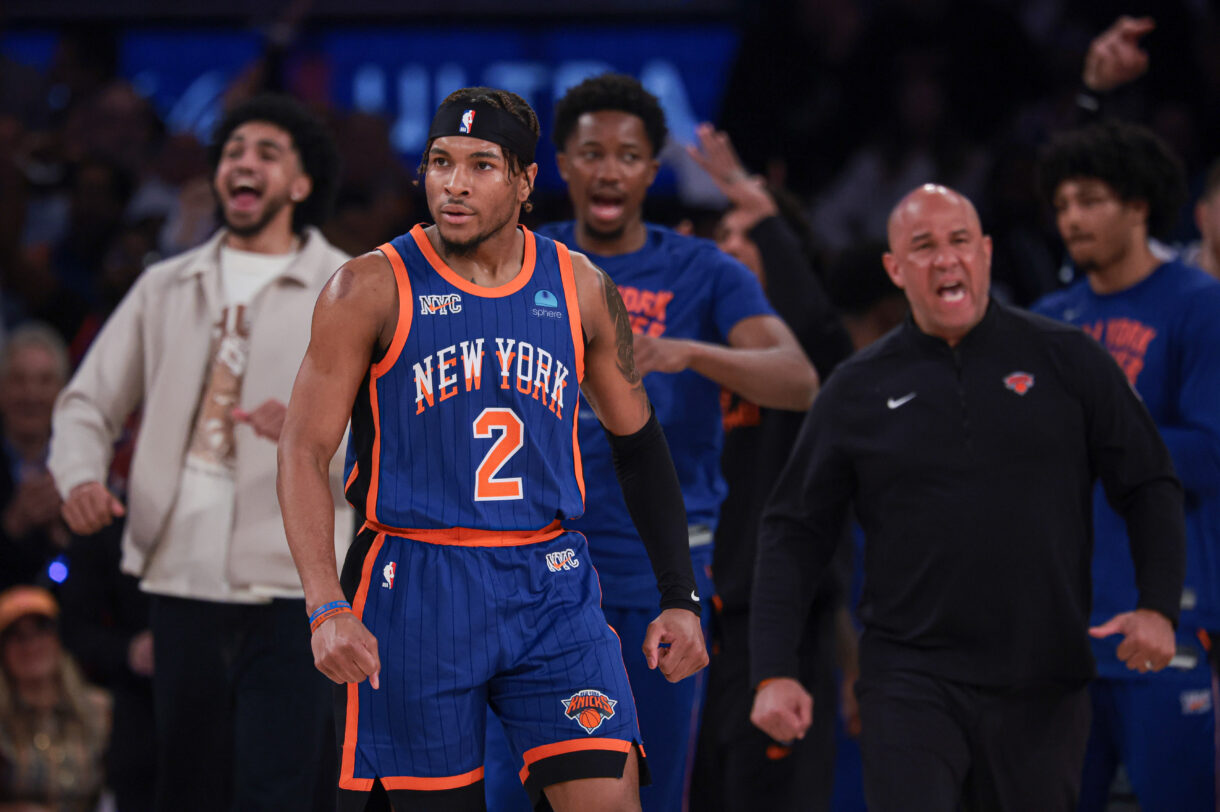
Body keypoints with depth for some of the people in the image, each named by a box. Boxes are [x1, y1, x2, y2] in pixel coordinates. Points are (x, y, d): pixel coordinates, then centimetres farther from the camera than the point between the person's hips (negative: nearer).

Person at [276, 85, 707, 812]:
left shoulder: (580, 289, 6)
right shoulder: (374, 289, -4)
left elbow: (639, 445, 16)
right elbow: (305, 451, -7)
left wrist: (680, 597, 10)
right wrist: (328, 607, -19)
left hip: (551, 585, 2)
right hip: (414, 590, -2)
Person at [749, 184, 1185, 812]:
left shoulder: (1066, 360, 5)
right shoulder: (859, 389, 6)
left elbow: (1150, 487, 8)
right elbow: (794, 532, 8)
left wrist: (1158, 606, -7)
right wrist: (773, 671, -2)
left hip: (1042, 688, 1)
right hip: (911, 682, -1)